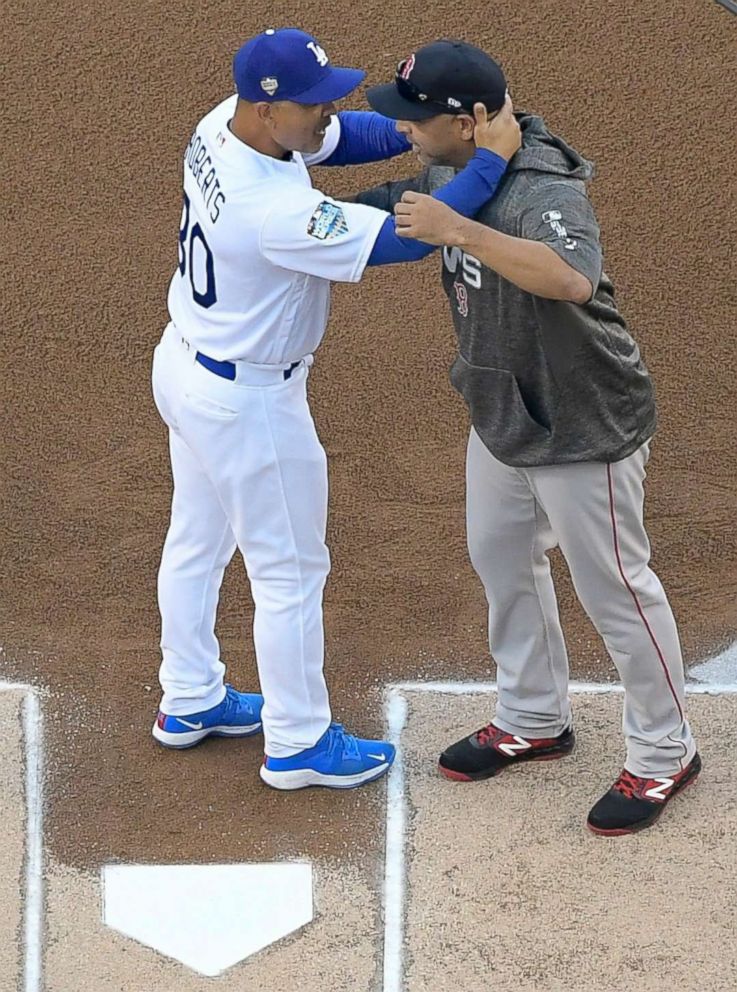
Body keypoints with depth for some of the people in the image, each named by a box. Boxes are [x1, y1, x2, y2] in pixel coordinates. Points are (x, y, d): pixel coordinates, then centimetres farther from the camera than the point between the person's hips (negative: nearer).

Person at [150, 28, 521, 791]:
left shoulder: (222, 126, -11)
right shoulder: (275, 211, -37)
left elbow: (344, 139, 0)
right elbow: (408, 239, -34)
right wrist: (490, 157, -27)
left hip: (184, 364, 9)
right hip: (247, 404, -9)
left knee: (196, 541, 24)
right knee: (290, 571, 8)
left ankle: (189, 702, 43)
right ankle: (297, 746, 25)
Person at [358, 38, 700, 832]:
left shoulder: (544, 192, -33)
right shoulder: (455, 173, -6)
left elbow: (572, 278, -54)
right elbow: (386, 209, 15)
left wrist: (458, 231, -55)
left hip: (583, 430, -9)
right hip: (502, 415, 9)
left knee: (612, 588, 5)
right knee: (501, 560, 22)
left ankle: (664, 756, 23)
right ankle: (534, 720, 43)